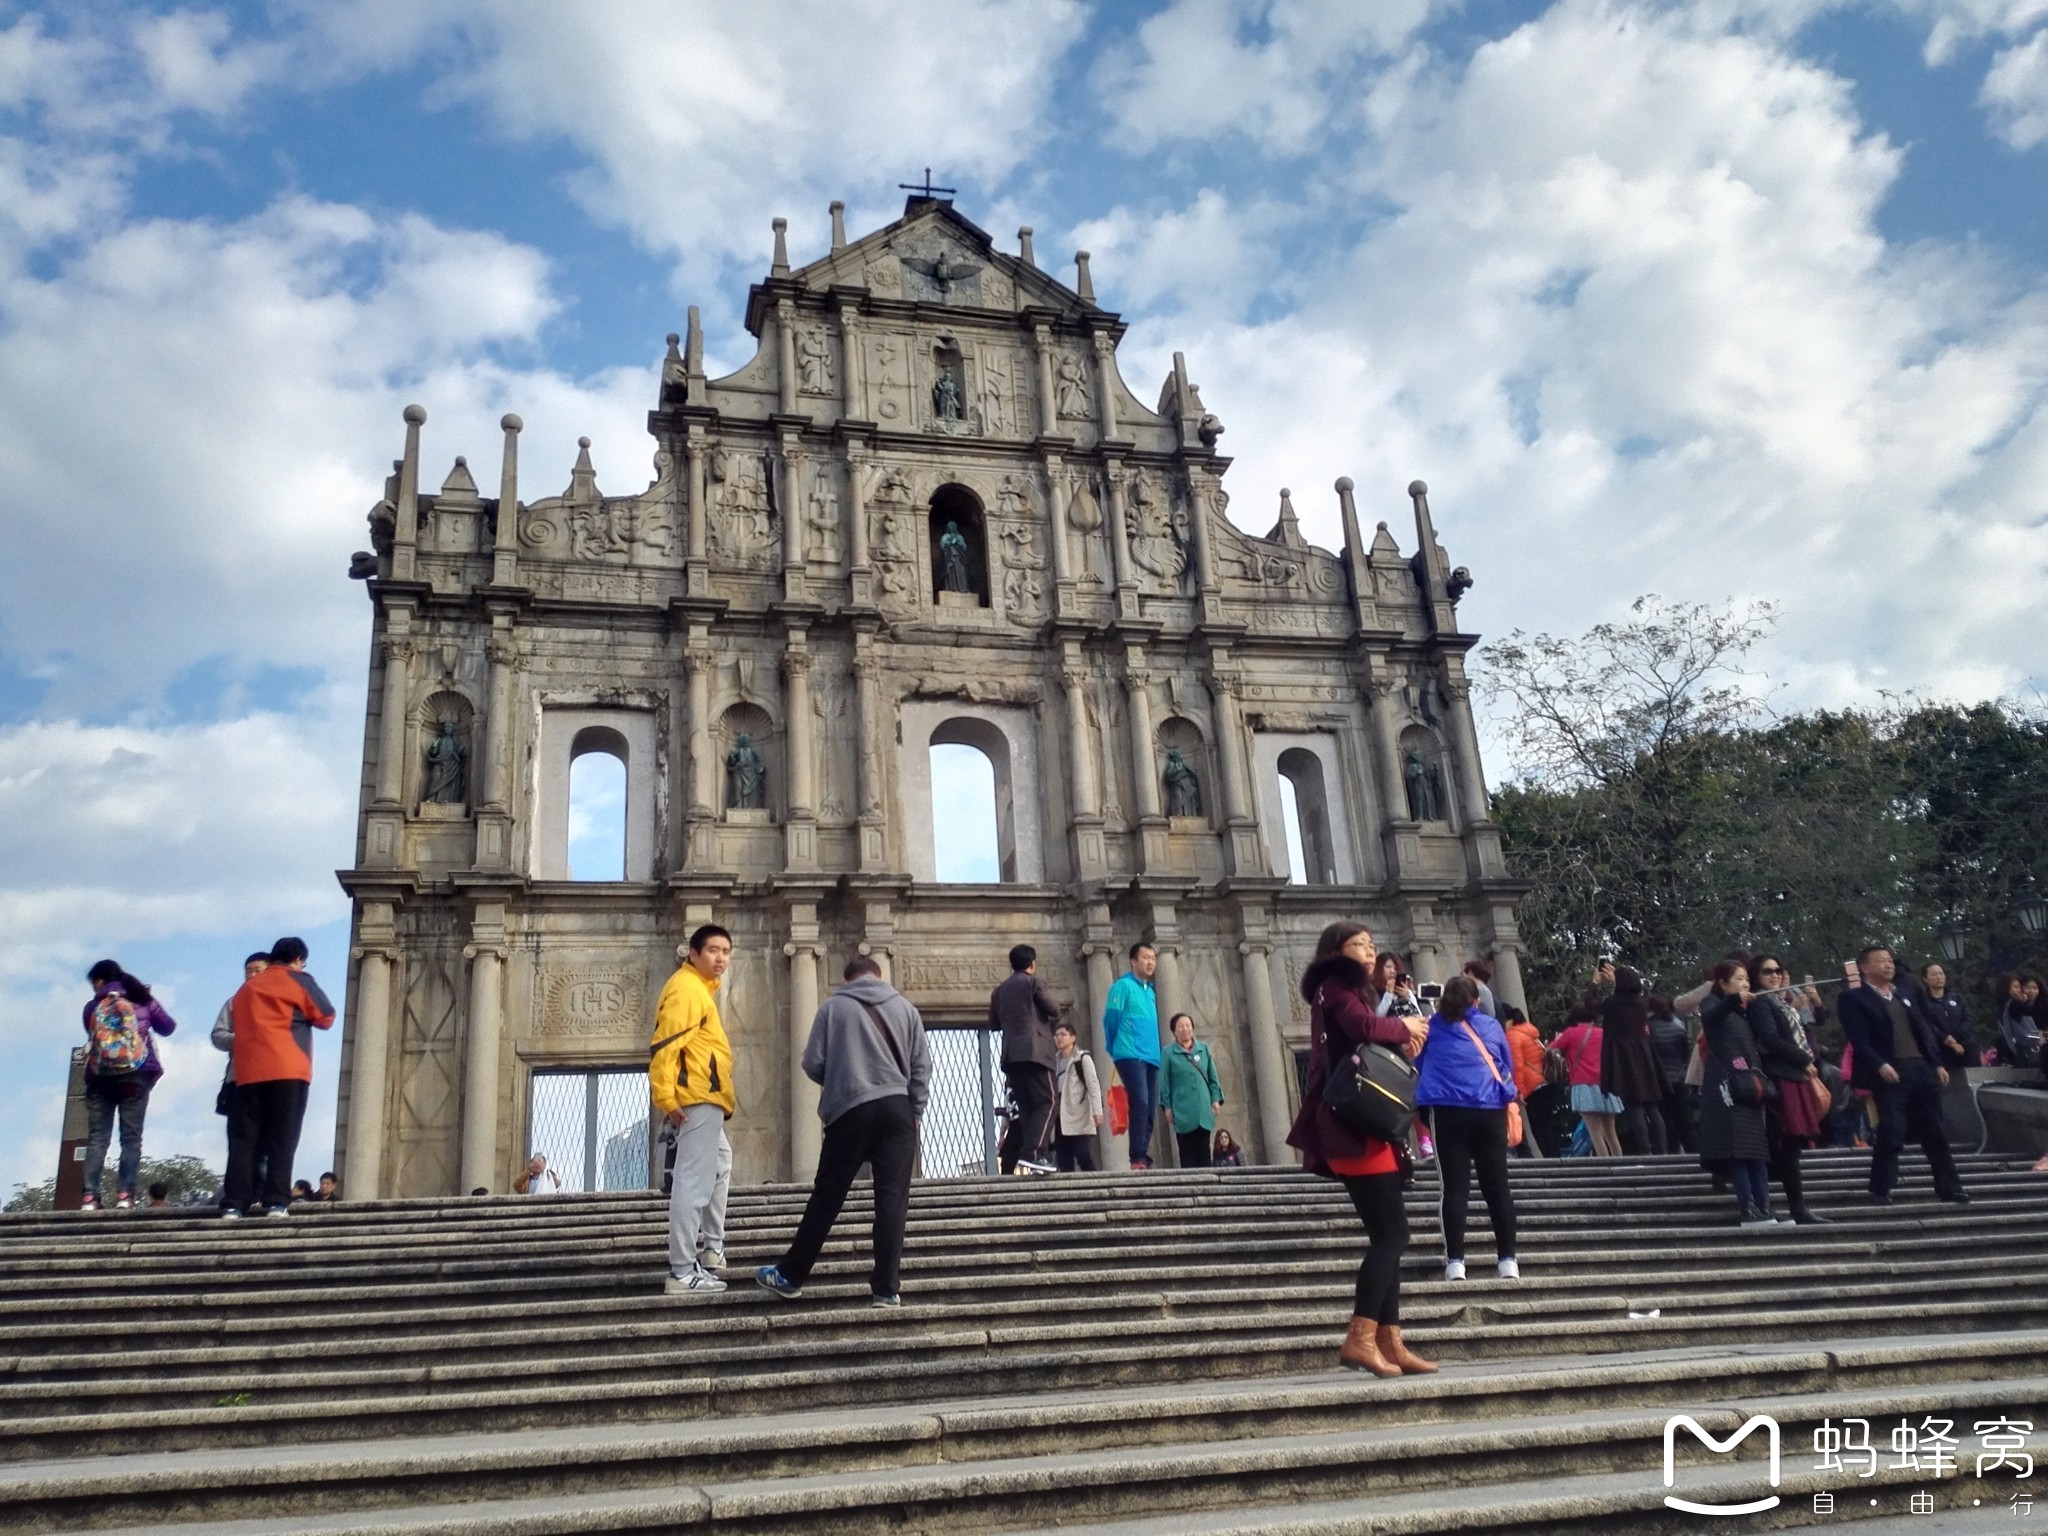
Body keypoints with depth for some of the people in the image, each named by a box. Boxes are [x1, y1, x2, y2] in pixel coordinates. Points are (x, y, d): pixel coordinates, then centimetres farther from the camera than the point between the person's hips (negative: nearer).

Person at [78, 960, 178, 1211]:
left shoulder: (92, 1007, 7)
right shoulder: (142, 1000, 8)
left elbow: (92, 1036, 17)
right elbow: (168, 1027, 18)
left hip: (100, 1076, 1)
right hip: (136, 1075, -1)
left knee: (97, 1137, 2)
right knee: (131, 1137, -1)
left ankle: (90, 1196, -7)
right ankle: (124, 1194, -12)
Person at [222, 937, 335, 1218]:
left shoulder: (247, 988, 21)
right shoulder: (298, 980, 5)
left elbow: (239, 1028, 24)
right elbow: (326, 1018, 9)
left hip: (248, 1073, 4)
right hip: (287, 1070, -4)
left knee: (243, 1139, 2)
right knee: (282, 1139, -5)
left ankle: (233, 1204, -5)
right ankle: (276, 1202, -13)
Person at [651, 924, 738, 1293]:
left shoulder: (700, 987, 21)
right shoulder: (686, 988, -12)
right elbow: (664, 1044, -21)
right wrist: (665, 1097, -27)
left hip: (704, 1098, 11)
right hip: (698, 1098, -11)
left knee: (719, 1163, 26)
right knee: (694, 1183, -12)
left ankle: (709, 1247, 33)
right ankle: (683, 1272, -12)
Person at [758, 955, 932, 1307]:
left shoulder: (834, 1007, 5)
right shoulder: (905, 1007, 11)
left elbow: (813, 1064, 3)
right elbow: (922, 1067, 7)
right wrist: (914, 1113, 14)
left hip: (850, 1112, -1)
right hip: (897, 1109, 1)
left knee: (826, 1198, 8)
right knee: (892, 1199, 2)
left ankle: (790, 1275, 18)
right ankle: (886, 1287, 1)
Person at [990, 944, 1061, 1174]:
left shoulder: (999, 991, 19)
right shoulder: (1033, 981, 2)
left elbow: (994, 1024, 25)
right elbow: (1054, 1010, 1)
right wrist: (1050, 1020, 23)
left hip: (1011, 1055, 6)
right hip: (1034, 1051, -6)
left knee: (1024, 1108, 9)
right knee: (1045, 1103, -9)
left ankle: (1008, 1165, 4)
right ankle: (1032, 1153, -27)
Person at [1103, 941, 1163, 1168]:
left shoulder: (1151, 992, 21)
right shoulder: (1123, 986, -2)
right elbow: (1110, 1019, -2)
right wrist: (1116, 1050, 10)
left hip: (1151, 1058, 7)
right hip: (1130, 1056, -7)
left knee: (1150, 1109, 3)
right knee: (1140, 1102, -20)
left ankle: (1143, 1158, 6)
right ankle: (1137, 1158, -22)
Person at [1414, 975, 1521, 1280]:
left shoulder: (1433, 1027, 9)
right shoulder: (1492, 1025, 11)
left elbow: (1418, 1065, 21)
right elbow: (1508, 1068, 23)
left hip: (1449, 1112, -1)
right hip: (1491, 1112, 1)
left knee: (1455, 1187, -1)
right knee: (1497, 1187, 7)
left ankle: (1455, 1261, -5)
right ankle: (1508, 1259, 6)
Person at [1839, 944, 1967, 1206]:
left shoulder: (1908, 992, 19)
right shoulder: (1853, 998, -1)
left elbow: (1926, 1029, 18)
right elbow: (1858, 1038, -11)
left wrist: (1938, 1063, 10)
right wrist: (1880, 1065, -23)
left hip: (1922, 1069, 6)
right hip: (1890, 1073, -6)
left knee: (1935, 1133, 10)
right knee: (1891, 1134, -10)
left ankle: (1949, 1188, 19)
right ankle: (1880, 1192, -2)